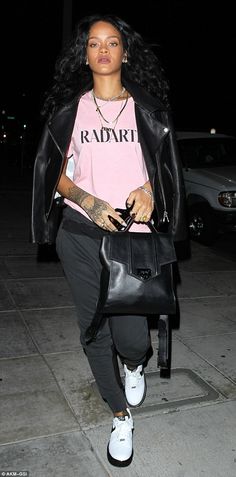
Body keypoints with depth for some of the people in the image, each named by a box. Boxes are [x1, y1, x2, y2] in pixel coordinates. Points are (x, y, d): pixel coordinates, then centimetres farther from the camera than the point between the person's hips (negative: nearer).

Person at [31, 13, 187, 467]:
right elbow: (58, 175, 6)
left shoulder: (146, 107, 7)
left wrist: (147, 188, -10)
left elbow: (165, 167, 12)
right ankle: (120, 415, 33)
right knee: (95, 332, 8)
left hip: (133, 235, -1)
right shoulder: (69, 110, 7)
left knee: (132, 337, -5)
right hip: (81, 236, 1)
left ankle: (134, 366, 36)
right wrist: (89, 202, -12)